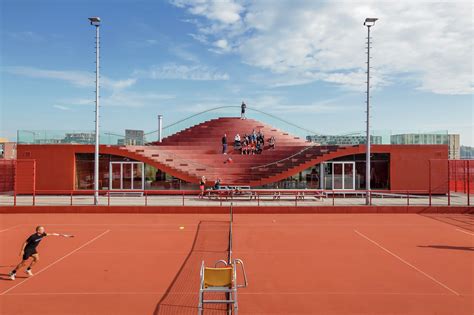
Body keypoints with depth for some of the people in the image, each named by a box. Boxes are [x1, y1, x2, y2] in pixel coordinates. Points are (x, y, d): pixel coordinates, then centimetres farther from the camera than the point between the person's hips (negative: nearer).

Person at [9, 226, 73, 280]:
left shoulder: (42, 234, -11)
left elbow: (52, 234, -7)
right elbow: (25, 242, -19)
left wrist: (62, 235, -6)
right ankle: (13, 273, 15)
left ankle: (28, 270, 14)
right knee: (23, 263, -2)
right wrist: (22, 250, -16)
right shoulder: (33, 236, -29)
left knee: (37, 259, -4)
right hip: (27, 250, -7)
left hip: (33, 249, 7)